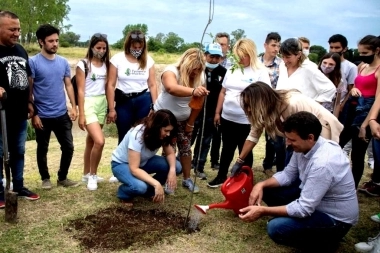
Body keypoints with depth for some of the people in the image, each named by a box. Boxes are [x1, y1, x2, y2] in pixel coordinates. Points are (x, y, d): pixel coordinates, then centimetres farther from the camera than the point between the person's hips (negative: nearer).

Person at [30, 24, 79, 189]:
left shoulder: (63, 62, 5)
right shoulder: (33, 62, -8)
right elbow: (28, 90, -7)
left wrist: (73, 107, 3)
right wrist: (33, 114, -10)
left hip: (62, 115, 4)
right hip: (43, 116, -4)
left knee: (68, 147, 8)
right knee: (42, 149, 11)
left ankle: (62, 178, 26)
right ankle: (45, 178, 30)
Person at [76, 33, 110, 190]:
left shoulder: (106, 64, 9)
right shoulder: (83, 64, -6)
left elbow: (108, 87, 12)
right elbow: (80, 91, -9)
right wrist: (81, 114, -12)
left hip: (102, 104, 6)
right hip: (88, 103, -5)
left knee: (91, 141, 14)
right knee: (99, 141, -17)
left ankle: (86, 174, 26)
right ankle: (92, 175, 2)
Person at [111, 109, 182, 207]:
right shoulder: (137, 135, -35)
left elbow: (170, 153, -6)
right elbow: (134, 169, -37)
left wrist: (172, 170, -27)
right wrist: (156, 184, -45)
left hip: (143, 161, 7)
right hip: (121, 164, -6)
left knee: (176, 167, -16)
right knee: (140, 186, -38)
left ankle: (149, 190, 5)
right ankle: (124, 194, -2)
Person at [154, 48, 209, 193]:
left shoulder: (199, 77, -11)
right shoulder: (171, 71, -26)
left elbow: (198, 104, -4)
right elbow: (171, 88, -50)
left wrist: (190, 123, -2)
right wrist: (193, 91, -66)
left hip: (183, 119, 4)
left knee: (185, 148, 9)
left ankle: (187, 179, 20)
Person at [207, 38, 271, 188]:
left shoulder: (260, 72, -7)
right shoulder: (232, 69, 8)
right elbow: (223, 92, 13)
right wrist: (217, 112, 12)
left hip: (247, 121, -5)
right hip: (227, 118, 5)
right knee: (227, 148, 18)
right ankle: (221, 176, 33)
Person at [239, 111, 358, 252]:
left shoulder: (322, 163, -34)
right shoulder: (305, 147, -8)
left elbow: (304, 209, -31)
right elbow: (288, 174, 4)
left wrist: (263, 211, -27)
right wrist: (262, 185, -13)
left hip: (336, 217, -8)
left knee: (276, 228, -25)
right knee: (267, 190, 0)